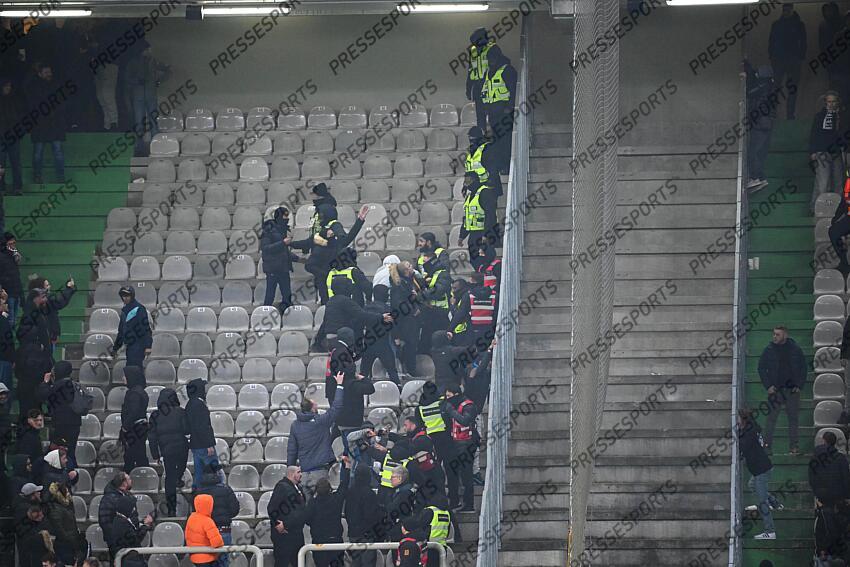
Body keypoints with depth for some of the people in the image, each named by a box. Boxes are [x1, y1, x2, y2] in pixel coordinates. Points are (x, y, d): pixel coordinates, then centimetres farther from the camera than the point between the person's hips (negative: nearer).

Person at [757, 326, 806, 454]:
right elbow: (761, 368, 6)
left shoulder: (795, 350, 4)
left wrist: (799, 385, -1)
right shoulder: (769, 350, 3)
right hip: (775, 390, -1)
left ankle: (794, 446, 5)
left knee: (793, 418, 2)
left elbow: (803, 368, 9)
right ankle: (767, 444, -4)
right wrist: (768, 386, -4)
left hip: (792, 390, 1)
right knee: (771, 418, -5)